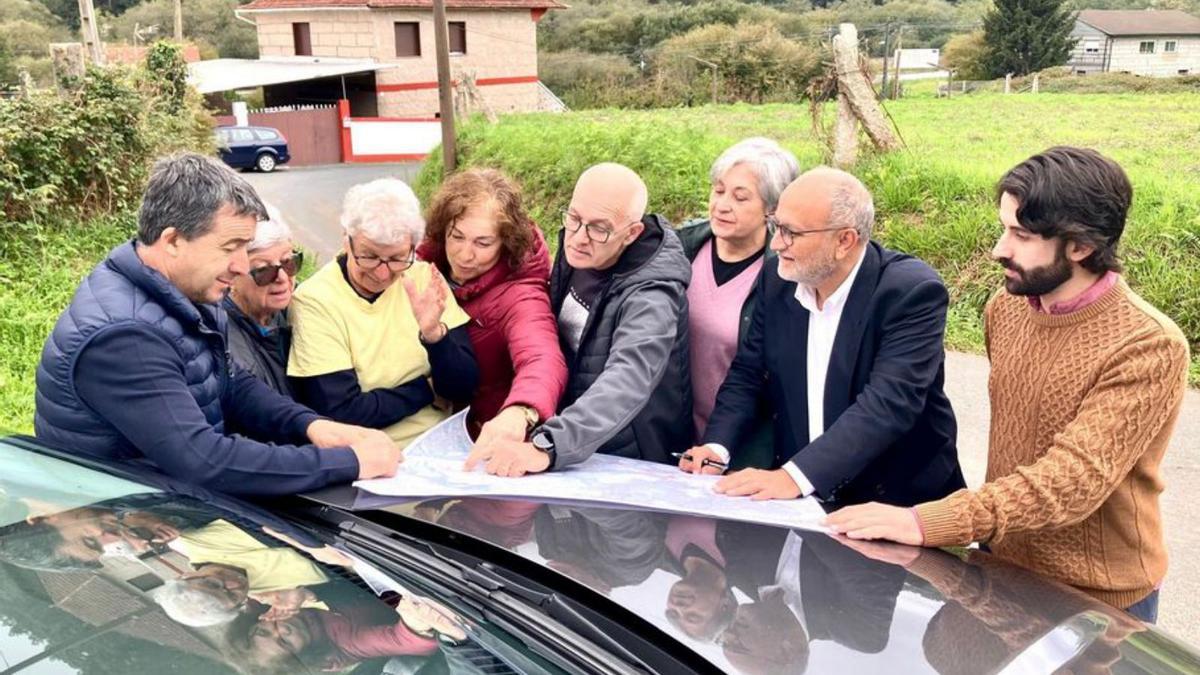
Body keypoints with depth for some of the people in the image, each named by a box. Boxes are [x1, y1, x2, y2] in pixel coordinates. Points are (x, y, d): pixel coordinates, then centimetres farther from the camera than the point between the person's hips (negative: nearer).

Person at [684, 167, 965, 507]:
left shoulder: (912, 292, -15)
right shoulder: (778, 278, 1)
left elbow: (889, 402, -25)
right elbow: (747, 373, 7)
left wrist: (795, 476, -34)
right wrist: (716, 446, -11)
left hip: (897, 502, -3)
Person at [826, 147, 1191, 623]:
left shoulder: (1149, 348, -24)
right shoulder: (1005, 309, -4)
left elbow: (1072, 484, -31)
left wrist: (924, 523, -38)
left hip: (1098, 601, -5)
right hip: (1001, 567, 5)